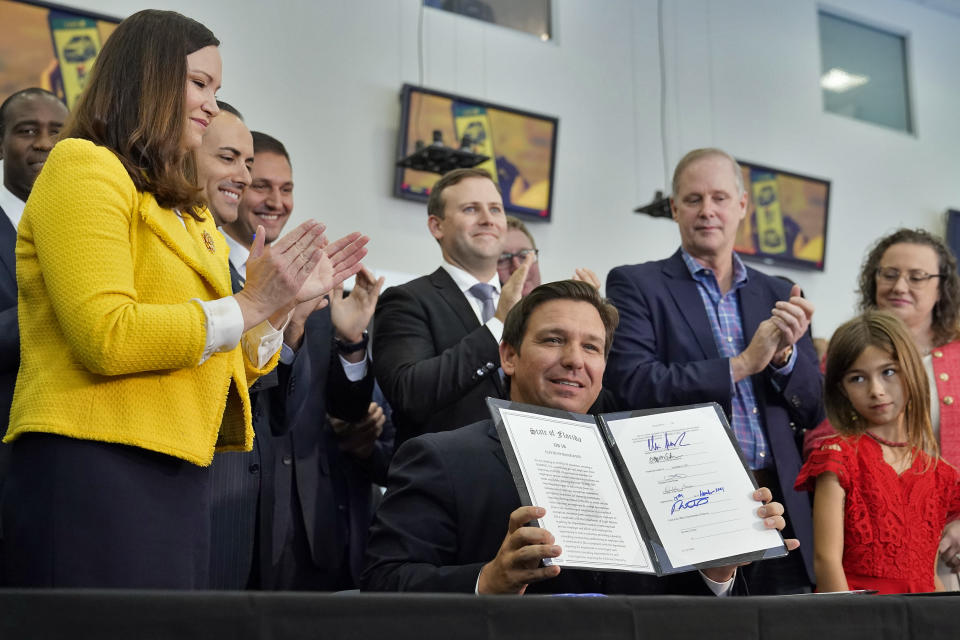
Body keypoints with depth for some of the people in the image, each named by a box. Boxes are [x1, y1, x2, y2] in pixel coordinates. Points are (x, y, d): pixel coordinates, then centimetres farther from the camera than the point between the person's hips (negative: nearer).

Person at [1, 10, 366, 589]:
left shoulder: (186, 211, 21)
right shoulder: (84, 168, -4)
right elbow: (105, 337, -18)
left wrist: (285, 301, 7)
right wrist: (249, 304, -12)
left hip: (178, 478, 9)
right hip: (94, 469, -8)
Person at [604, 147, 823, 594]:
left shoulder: (777, 297, 15)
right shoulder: (636, 285, 3)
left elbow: (814, 412, 13)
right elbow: (634, 386, -12)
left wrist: (784, 354, -7)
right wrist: (742, 364, -13)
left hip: (778, 512, 4)